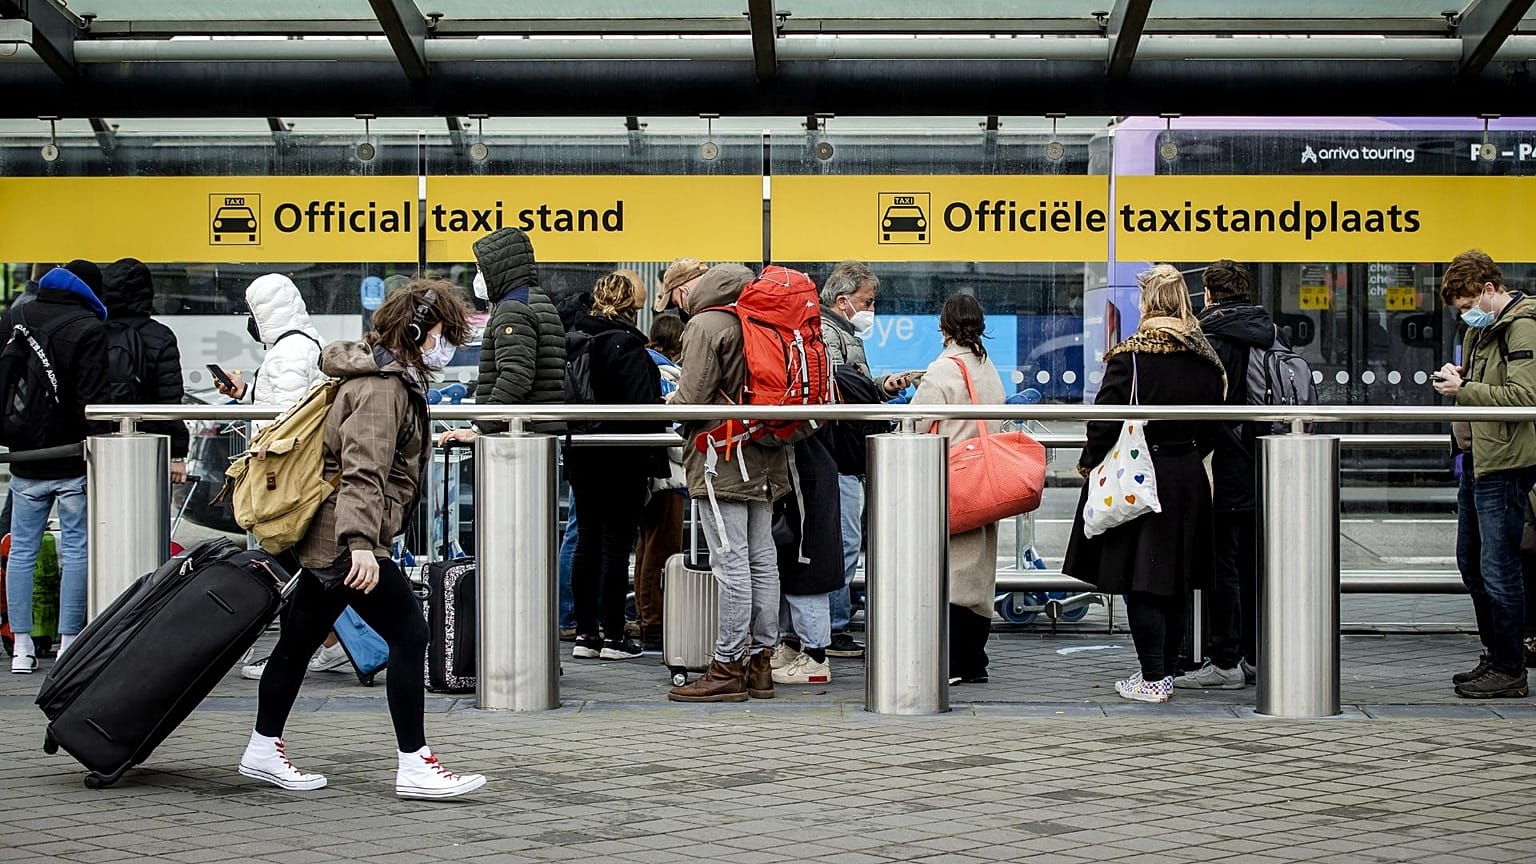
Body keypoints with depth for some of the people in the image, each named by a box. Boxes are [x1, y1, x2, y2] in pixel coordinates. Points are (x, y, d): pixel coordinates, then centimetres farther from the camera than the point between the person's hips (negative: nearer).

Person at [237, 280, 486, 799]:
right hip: (347, 540, -11)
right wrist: (361, 543, -34)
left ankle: (263, 750, 26)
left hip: (324, 539, 11)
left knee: (301, 638, 16)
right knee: (408, 634, -11)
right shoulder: (382, 387, -17)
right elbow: (362, 471, -27)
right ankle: (414, 765, -9)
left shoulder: (395, 380, 15)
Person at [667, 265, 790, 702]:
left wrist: (670, 402, 7)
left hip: (722, 457, -8)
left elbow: (694, 396, -15)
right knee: (762, 560, 9)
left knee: (730, 563, -8)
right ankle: (760, 662, 14)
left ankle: (728, 667, -6)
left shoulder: (706, 325, -9)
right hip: (763, 460, 8)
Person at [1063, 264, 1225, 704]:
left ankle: (1153, 679, -4)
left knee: (1140, 579, -2)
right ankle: (1167, 668, 22)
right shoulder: (1205, 358, 5)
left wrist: (1090, 461, 1)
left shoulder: (1130, 355, -13)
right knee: (1175, 578, 14)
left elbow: (1108, 416, -14)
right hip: (1189, 478, 6)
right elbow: (1213, 424, 11)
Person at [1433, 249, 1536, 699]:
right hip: (1476, 458, 10)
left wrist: (1464, 389, -18)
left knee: (1498, 568, -6)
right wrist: (1459, 379, 7)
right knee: (1471, 562, 16)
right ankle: (1494, 655, 26)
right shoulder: (1484, 327, 17)